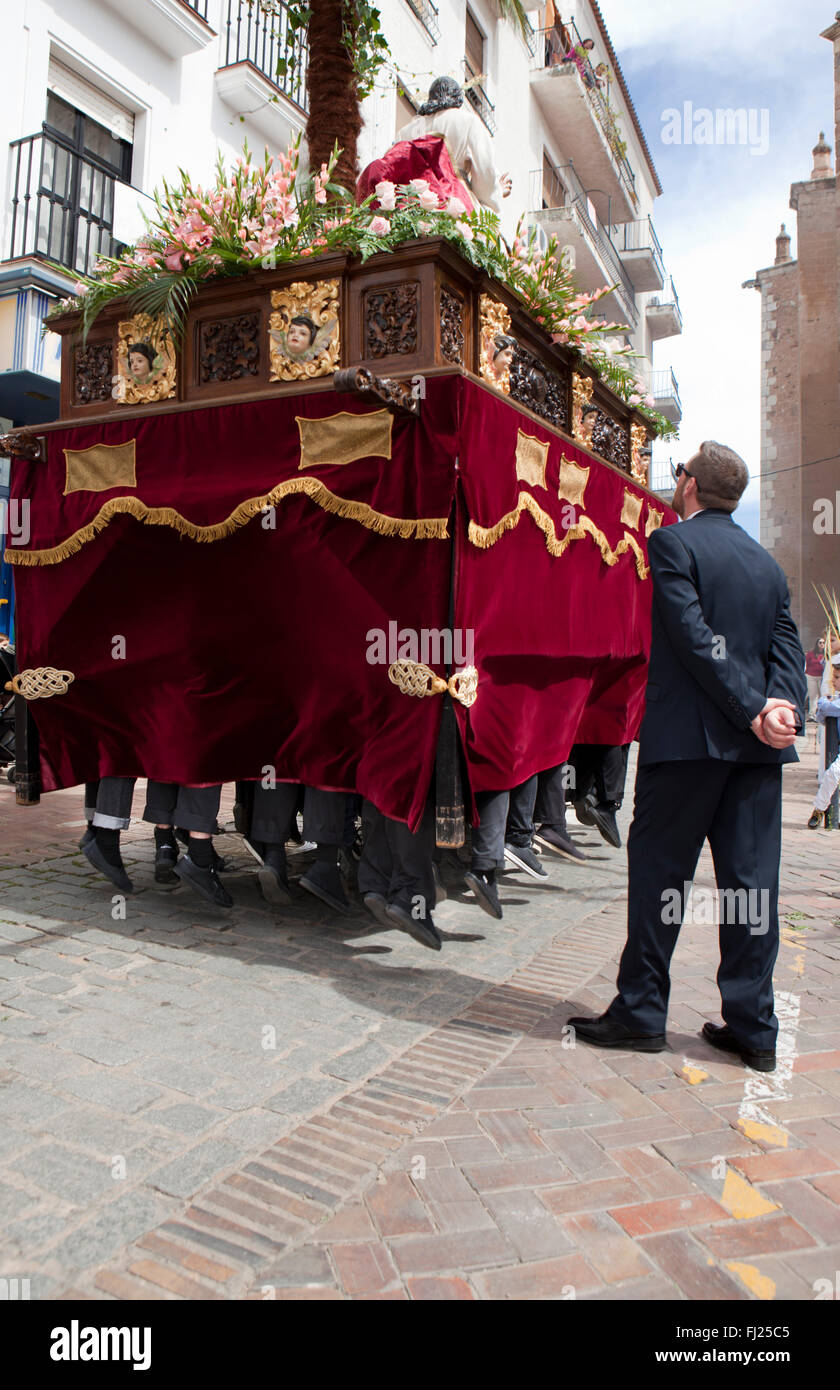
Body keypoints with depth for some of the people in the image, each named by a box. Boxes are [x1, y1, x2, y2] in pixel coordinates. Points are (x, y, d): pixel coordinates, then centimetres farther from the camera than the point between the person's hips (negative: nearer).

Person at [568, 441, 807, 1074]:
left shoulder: (672, 543, -4)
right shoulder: (766, 561, 16)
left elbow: (696, 637, -14)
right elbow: (788, 645, 6)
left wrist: (751, 711, -13)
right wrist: (783, 707, -8)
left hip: (689, 736, -6)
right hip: (757, 746, 6)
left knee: (659, 871, 4)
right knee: (752, 878, 7)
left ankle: (641, 1013, 13)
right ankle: (753, 1028, 14)